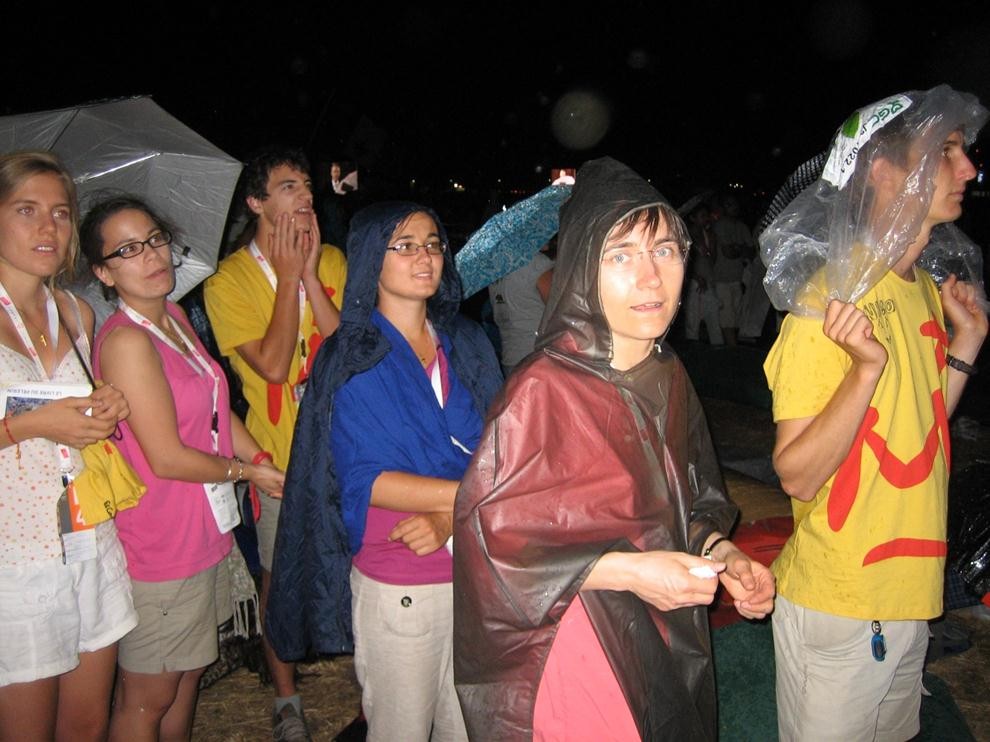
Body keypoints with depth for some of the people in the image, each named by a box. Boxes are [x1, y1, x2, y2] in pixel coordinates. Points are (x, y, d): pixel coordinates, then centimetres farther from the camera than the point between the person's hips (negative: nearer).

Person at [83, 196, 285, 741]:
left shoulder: (175, 317, 6)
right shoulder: (125, 340, -21)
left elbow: (217, 409, 13)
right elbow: (168, 457, -22)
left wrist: (267, 463, 3)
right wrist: (244, 472, -8)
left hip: (202, 532, 8)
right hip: (160, 547, -8)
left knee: (188, 677, 22)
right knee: (147, 697, 9)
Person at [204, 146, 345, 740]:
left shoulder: (332, 261, 2)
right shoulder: (229, 281, -9)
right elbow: (272, 365, -20)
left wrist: (310, 275, -16)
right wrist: (288, 276, -17)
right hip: (281, 457, -3)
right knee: (282, 574, 10)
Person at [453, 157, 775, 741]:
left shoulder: (671, 378, 1)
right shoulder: (545, 390, -21)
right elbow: (489, 531, -21)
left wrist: (722, 554, -6)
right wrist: (628, 570, -24)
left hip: (672, 645, 7)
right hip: (580, 654, -6)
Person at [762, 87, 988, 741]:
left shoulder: (924, 290, 6)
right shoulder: (830, 296, -19)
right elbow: (798, 475, -21)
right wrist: (867, 367, -33)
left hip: (911, 595, 8)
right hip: (837, 608, -8)